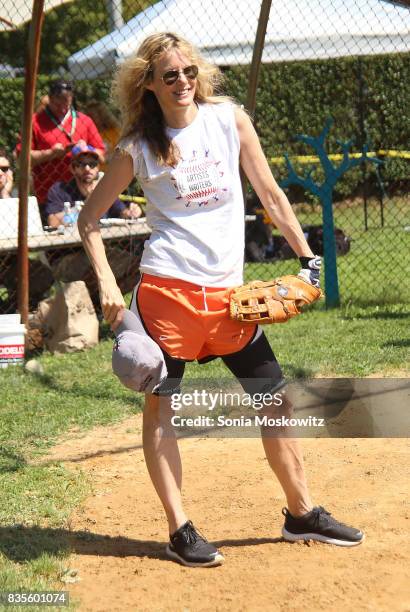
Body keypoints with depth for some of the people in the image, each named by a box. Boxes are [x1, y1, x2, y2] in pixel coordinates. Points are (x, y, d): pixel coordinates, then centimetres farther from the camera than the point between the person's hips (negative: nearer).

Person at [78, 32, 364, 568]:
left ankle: (302, 513, 22)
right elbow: (89, 219, 7)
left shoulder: (228, 118, 4)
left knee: (274, 396, 7)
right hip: (168, 288, -3)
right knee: (159, 404, 0)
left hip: (228, 291, 3)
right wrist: (107, 285, -4)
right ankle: (180, 531, 11)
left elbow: (270, 193, 9)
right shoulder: (138, 147, -1)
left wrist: (307, 258, 4)